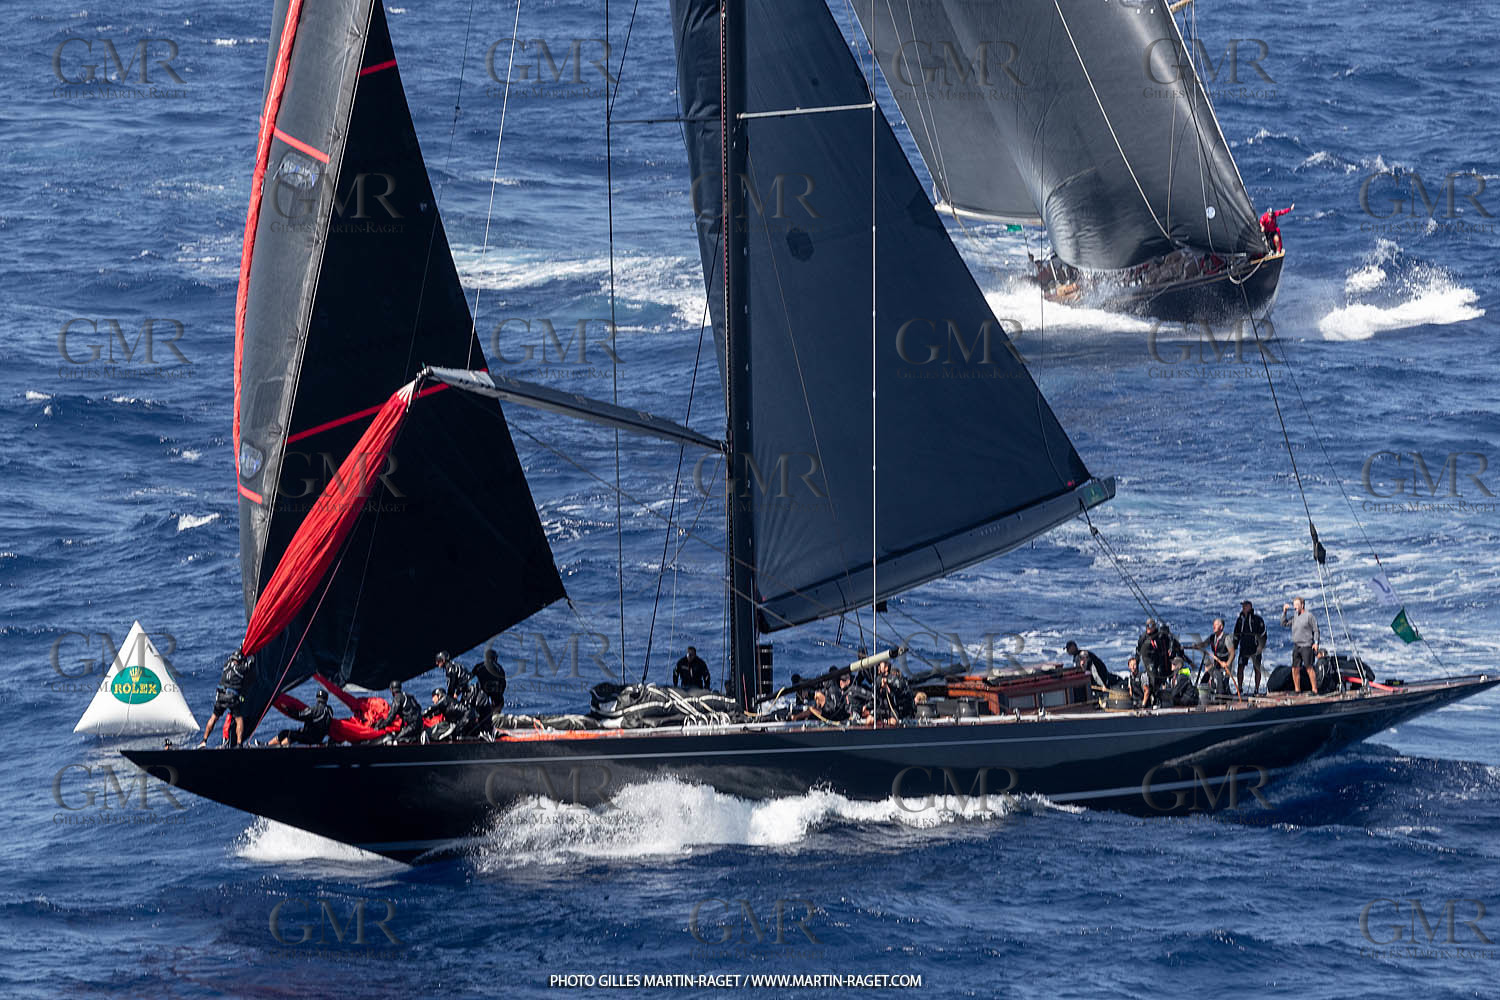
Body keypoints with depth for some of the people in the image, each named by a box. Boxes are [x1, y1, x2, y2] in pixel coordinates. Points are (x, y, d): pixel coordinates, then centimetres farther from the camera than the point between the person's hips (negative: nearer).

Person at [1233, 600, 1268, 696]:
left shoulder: (1257, 619, -2)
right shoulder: (1240, 620, 12)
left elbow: (1262, 633, -5)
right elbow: (1236, 635, 18)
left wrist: (1261, 646, -14)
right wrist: (1234, 648, 14)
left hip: (1255, 648, -4)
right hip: (1244, 647, 4)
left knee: (1257, 668, 0)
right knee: (1240, 667, -1)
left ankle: (1257, 689, 3)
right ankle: (1239, 688, 7)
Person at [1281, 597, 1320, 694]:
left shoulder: (1309, 616, -3)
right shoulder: (1294, 617, 16)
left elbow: (1316, 630, -3)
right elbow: (1284, 623, 20)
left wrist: (1316, 642, -11)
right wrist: (1284, 612, 9)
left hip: (1306, 646, -7)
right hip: (1296, 646, 7)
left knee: (1309, 668, -10)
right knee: (1295, 669, 5)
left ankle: (1314, 689, -9)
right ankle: (1297, 689, 14)